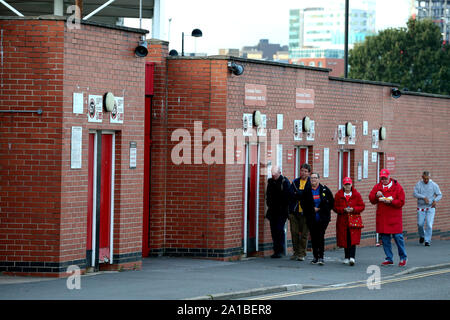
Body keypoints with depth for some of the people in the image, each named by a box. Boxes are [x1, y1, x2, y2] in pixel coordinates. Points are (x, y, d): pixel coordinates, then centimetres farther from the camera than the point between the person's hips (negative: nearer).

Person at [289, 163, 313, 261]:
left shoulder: (311, 183, 1)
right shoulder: (295, 182, 12)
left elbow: (310, 197, -11)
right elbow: (291, 194, -1)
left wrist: (298, 194, -13)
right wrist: (303, 194, -12)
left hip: (305, 212, -3)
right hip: (294, 211, 3)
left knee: (304, 234, -1)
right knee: (294, 233, 5)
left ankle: (302, 254, 6)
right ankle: (296, 252, 16)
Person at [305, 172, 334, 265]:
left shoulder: (324, 190, 1)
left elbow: (331, 201, 5)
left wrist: (321, 209, -2)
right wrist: (313, 209, -4)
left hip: (323, 218, -2)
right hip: (311, 218, 2)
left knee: (321, 236, -11)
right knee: (313, 237, 4)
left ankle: (321, 257, -12)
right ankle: (315, 257, 14)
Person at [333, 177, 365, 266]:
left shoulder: (356, 194, 5)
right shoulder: (338, 195, 6)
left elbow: (362, 206, 3)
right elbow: (335, 207, 4)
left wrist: (353, 209, -14)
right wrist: (343, 210, -13)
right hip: (342, 221, 1)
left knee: (353, 239, -12)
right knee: (345, 239, 4)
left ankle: (352, 257, -20)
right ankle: (347, 257, 18)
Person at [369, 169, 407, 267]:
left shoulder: (397, 187, -2)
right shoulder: (377, 187, 9)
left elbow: (401, 202, -6)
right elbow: (371, 200, 6)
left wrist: (391, 202, -20)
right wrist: (376, 195, -13)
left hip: (394, 217, -4)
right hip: (382, 217, 4)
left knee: (398, 237, -4)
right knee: (385, 239, 6)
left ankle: (403, 257, 11)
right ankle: (389, 259, 15)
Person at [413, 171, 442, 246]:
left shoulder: (434, 185, 0)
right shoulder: (418, 184, 0)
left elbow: (439, 195, 2)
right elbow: (415, 194, -10)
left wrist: (435, 200, -18)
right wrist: (424, 197, -22)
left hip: (430, 208, -1)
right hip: (421, 207, 1)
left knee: (429, 224, -10)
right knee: (420, 224, 1)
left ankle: (427, 240, -2)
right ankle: (422, 236, 30)